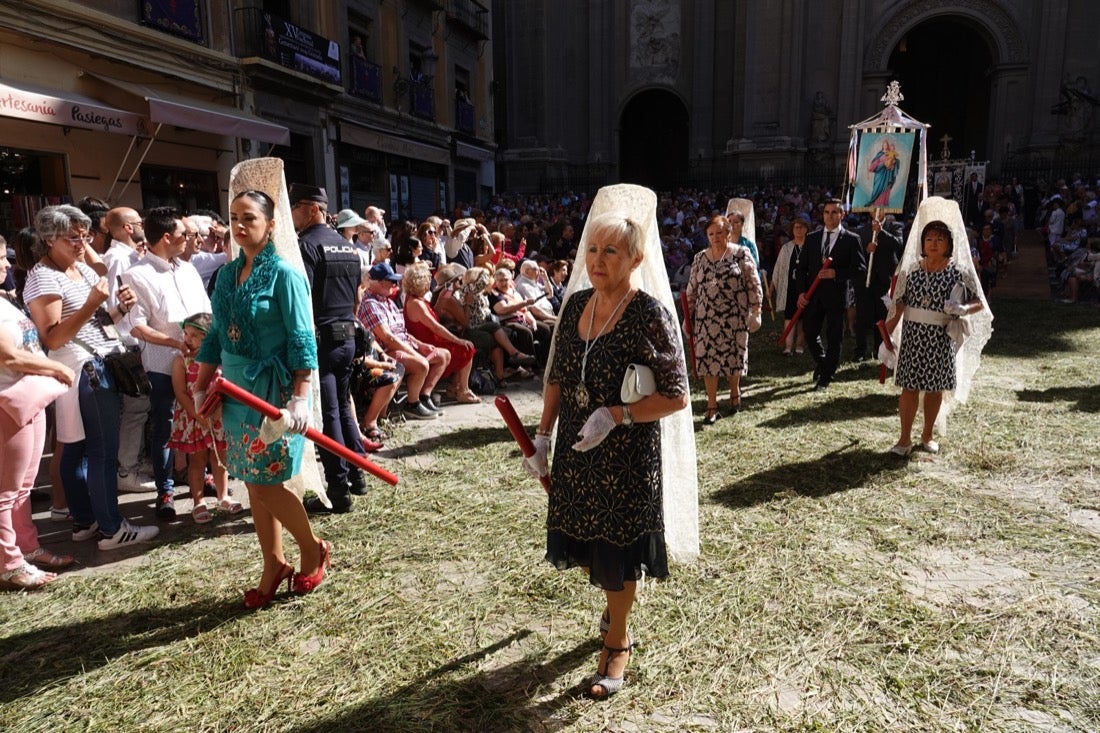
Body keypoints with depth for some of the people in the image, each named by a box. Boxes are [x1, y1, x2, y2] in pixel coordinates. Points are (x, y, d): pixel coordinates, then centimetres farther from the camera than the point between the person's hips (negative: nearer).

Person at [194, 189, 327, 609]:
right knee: (253, 483, 11)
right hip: (237, 389, 7)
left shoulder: (284, 274, -10)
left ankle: (313, 548, 20)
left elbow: (302, 341, -15)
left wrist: (300, 399, -21)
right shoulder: (227, 274, 9)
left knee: (267, 481, -4)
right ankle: (273, 567, 25)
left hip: (273, 389, -7)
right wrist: (201, 388, 13)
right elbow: (215, 336, 15)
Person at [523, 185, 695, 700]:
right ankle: (615, 606, 51)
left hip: (628, 458, -5)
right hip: (575, 452, 6)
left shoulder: (650, 314, -16)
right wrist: (542, 436, 3)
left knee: (618, 551, 11)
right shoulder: (576, 304, 1)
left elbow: (677, 396, -15)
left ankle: (617, 642, 36)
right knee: (585, 543, 20)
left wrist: (616, 415, -25)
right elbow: (557, 377, 9)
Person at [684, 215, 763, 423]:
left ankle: (734, 392, 36)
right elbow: (692, 290, 11)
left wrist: (755, 311, -9)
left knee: (733, 356, 8)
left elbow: (754, 285, -3)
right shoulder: (700, 258, 8)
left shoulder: (741, 254, 0)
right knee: (708, 358, -1)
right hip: (707, 318, 2)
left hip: (734, 318, -2)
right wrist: (688, 316, 9)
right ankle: (712, 407, 5)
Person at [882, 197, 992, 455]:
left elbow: (980, 304, 1)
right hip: (913, 334, 1)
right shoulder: (911, 269, 2)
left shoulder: (959, 271, -3)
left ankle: (927, 436, 25)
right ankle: (905, 438, 9)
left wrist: (962, 310, -20)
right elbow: (901, 302, 5)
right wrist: (889, 327, -7)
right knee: (909, 386, 0)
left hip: (941, 337, 0)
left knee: (935, 387, 9)